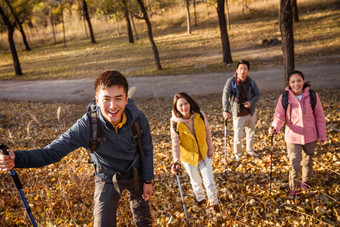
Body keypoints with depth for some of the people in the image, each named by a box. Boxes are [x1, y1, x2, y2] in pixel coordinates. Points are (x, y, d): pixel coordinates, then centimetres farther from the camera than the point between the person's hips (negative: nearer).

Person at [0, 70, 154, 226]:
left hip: (135, 174, 2)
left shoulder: (138, 118, -28)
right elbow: (51, 152, -34)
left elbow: (147, 150, -10)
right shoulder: (86, 127, -33)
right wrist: (16, 158, -51)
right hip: (107, 179, -2)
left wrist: (148, 180, 1)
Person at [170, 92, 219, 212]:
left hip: (204, 154, 1)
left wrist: (210, 148, 3)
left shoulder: (200, 115, -16)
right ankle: (201, 199, 50)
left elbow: (207, 132, -2)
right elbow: (175, 144, -17)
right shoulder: (175, 124, -20)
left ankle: (214, 202, 30)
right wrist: (176, 162, -25)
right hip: (188, 157, 0)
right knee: (196, 181, 19)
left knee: (209, 182, 2)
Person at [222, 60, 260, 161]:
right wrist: (226, 110, -42)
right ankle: (237, 154, 27)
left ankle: (250, 150, 45)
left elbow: (257, 94, 5)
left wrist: (251, 102, -17)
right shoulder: (231, 81, -18)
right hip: (238, 114, -4)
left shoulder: (251, 82, -7)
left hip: (251, 112, 4)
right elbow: (225, 95, -29)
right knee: (238, 136, 0)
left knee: (251, 133, 20)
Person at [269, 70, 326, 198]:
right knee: (294, 164, -5)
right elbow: (279, 116, -10)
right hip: (292, 137, -2)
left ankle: (305, 181, 49)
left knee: (308, 161, 22)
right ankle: (293, 189, 18)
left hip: (310, 136, 2)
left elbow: (319, 116, -2)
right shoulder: (284, 98, -13)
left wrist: (322, 135, 2)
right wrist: (275, 127, -31)